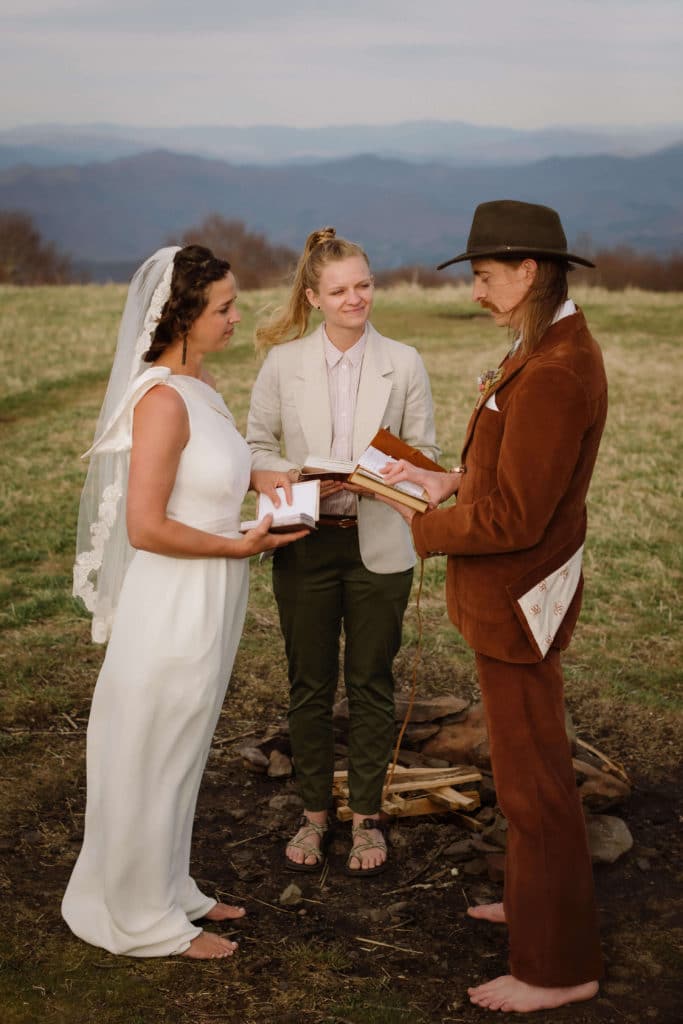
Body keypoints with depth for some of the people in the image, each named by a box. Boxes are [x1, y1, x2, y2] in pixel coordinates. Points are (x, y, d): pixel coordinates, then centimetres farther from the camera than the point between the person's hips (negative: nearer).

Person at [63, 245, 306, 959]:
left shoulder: (197, 382, 6)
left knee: (179, 754, 21)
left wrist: (264, 480, 9)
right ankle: (145, 919, 26)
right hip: (173, 603, -9)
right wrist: (238, 545, -16)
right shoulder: (162, 398, -22)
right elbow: (145, 527, -24)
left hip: (208, 603, 9)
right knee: (152, 758, 8)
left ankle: (169, 892, 39)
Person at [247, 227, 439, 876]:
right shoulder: (283, 363, 0)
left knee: (371, 683, 8)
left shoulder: (403, 364, 0)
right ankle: (314, 814, 26)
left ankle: (367, 817, 24)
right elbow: (256, 447, 5)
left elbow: (425, 452, 3)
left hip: (378, 545, 0)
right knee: (309, 684, 10)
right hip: (305, 543, 0)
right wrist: (298, 479, -15)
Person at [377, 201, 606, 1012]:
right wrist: (451, 482, 4)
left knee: (532, 777, 2)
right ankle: (538, 899, 43)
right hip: (516, 589, 10)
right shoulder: (551, 349, 7)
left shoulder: (553, 374, -26)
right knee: (525, 759, 24)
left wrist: (425, 529, -12)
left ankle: (557, 963, 17)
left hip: (518, 596, -10)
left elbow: (513, 517, -26)